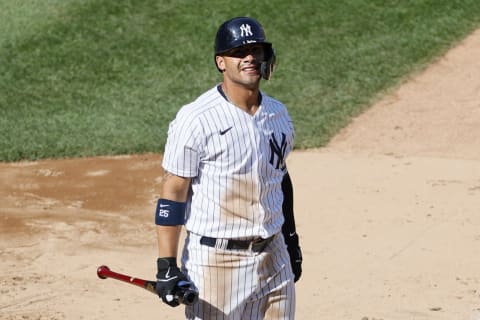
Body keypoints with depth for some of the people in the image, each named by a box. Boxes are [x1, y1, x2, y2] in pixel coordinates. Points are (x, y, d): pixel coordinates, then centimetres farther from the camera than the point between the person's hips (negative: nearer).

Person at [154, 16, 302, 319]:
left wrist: (291, 239, 23)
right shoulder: (195, 119, -13)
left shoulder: (278, 114, 8)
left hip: (273, 256, 6)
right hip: (215, 258, -6)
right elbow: (173, 192, -13)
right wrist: (167, 267, -17)